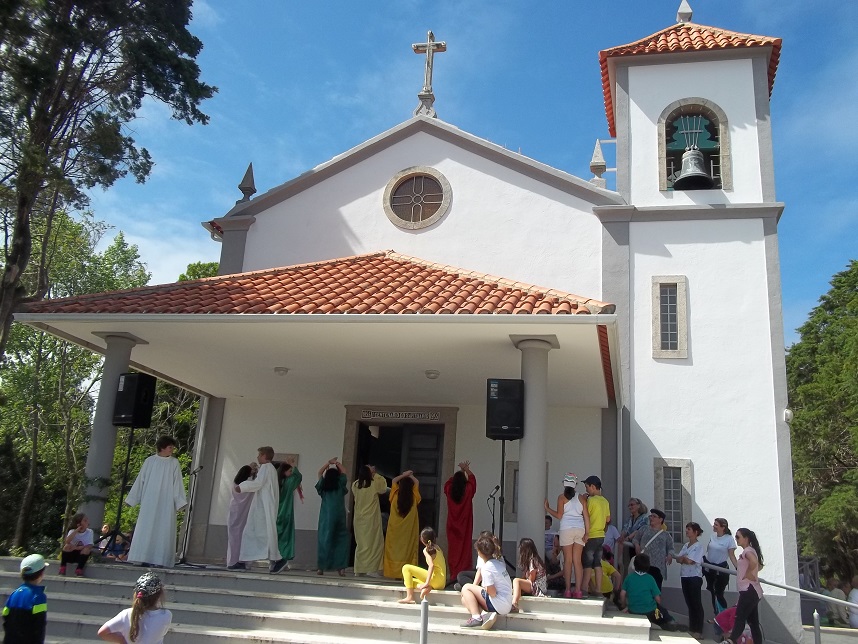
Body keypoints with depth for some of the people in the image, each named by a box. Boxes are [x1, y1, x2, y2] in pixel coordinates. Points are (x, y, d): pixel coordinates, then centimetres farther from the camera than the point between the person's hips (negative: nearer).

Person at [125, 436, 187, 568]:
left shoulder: (174, 463, 5)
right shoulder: (150, 461, 5)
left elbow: (177, 483, 3)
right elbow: (140, 481, 9)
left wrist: (179, 501, -6)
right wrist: (133, 500, 8)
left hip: (166, 503, 0)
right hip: (149, 502, 1)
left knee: (163, 531, -4)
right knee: (146, 529, -2)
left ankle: (160, 560, -4)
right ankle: (145, 559, 2)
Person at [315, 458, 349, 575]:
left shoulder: (323, 486, 8)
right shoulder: (340, 485, 4)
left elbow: (320, 472, 22)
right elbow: (344, 473, 21)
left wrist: (329, 463, 27)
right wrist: (338, 464, 32)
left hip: (326, 517, 1)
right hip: (339, 517, -1)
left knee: (324, 541, 4)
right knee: (341, 540, 5)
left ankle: (321, 567, 3)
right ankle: (341, 568, -1)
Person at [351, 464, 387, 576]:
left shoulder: (355, 485, -1)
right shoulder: (374, 484, -11)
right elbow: (383, 487, 9)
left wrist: (365, 471, 21)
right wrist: (375, 474, 13)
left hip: (359, 519, 5)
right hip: (371, 519, -5)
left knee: (361, 543, 12)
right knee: (374, 543, 2)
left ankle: (358, 569, 15)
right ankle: (371, 569, -5)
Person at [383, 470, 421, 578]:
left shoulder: (395, 496, -7)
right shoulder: (414, 498, -8)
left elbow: (394, 481, 7)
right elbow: (417, 483, 6)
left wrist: (403, 475, 13)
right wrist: (410, 476, 14)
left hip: (395, 528, 1)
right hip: (409, 530, 0)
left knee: (394, 549, 7)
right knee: (407, 550, 3)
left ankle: (394, 572, 8)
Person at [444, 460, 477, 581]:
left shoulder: (449, 491, -5)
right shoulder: (467, 491, -9)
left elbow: (449, 481, 18)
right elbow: (472, 479, 9)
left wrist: (460, 471, 24)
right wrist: (466, 470, 23)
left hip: (452, 527, 2)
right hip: (464, 527, -2)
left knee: (453, 549, 7)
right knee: (464, 549, 0)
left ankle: (453, 574, 9)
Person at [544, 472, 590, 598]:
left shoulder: (562, 497, -1)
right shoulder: (581, 497, 9)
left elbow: (559, 515, -5)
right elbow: (586, 516, 5)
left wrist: (547, 508, 8)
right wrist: (587, 533, 7)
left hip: (567, 529, -3)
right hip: (580, 529, 3)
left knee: (568, 560, 2)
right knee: (577, 561, 4)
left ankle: (568, 590, 1)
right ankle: (578, 590, 0)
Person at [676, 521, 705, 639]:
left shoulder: (699, 546, -9)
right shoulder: (685, 545, 14)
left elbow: (689, 561, -16)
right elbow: (678, 559, 7)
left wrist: (683, 558, 1)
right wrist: (686, 558, -10)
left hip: (694, 577, -7)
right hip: (684, 576, 7)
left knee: (696, 604, -1)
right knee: (689, 603, 11)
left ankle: (698, 631, 4)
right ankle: (691, 628, 18)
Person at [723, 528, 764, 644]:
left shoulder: (747, 550, -12)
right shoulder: (750, 550, 19)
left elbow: (754, 561, -36)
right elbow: (760, 566, 35)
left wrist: (748, 573, -21)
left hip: (749, 591, -10)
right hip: (751, 591, 10)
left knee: (740, 618, -20)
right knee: (753, 622, 10)